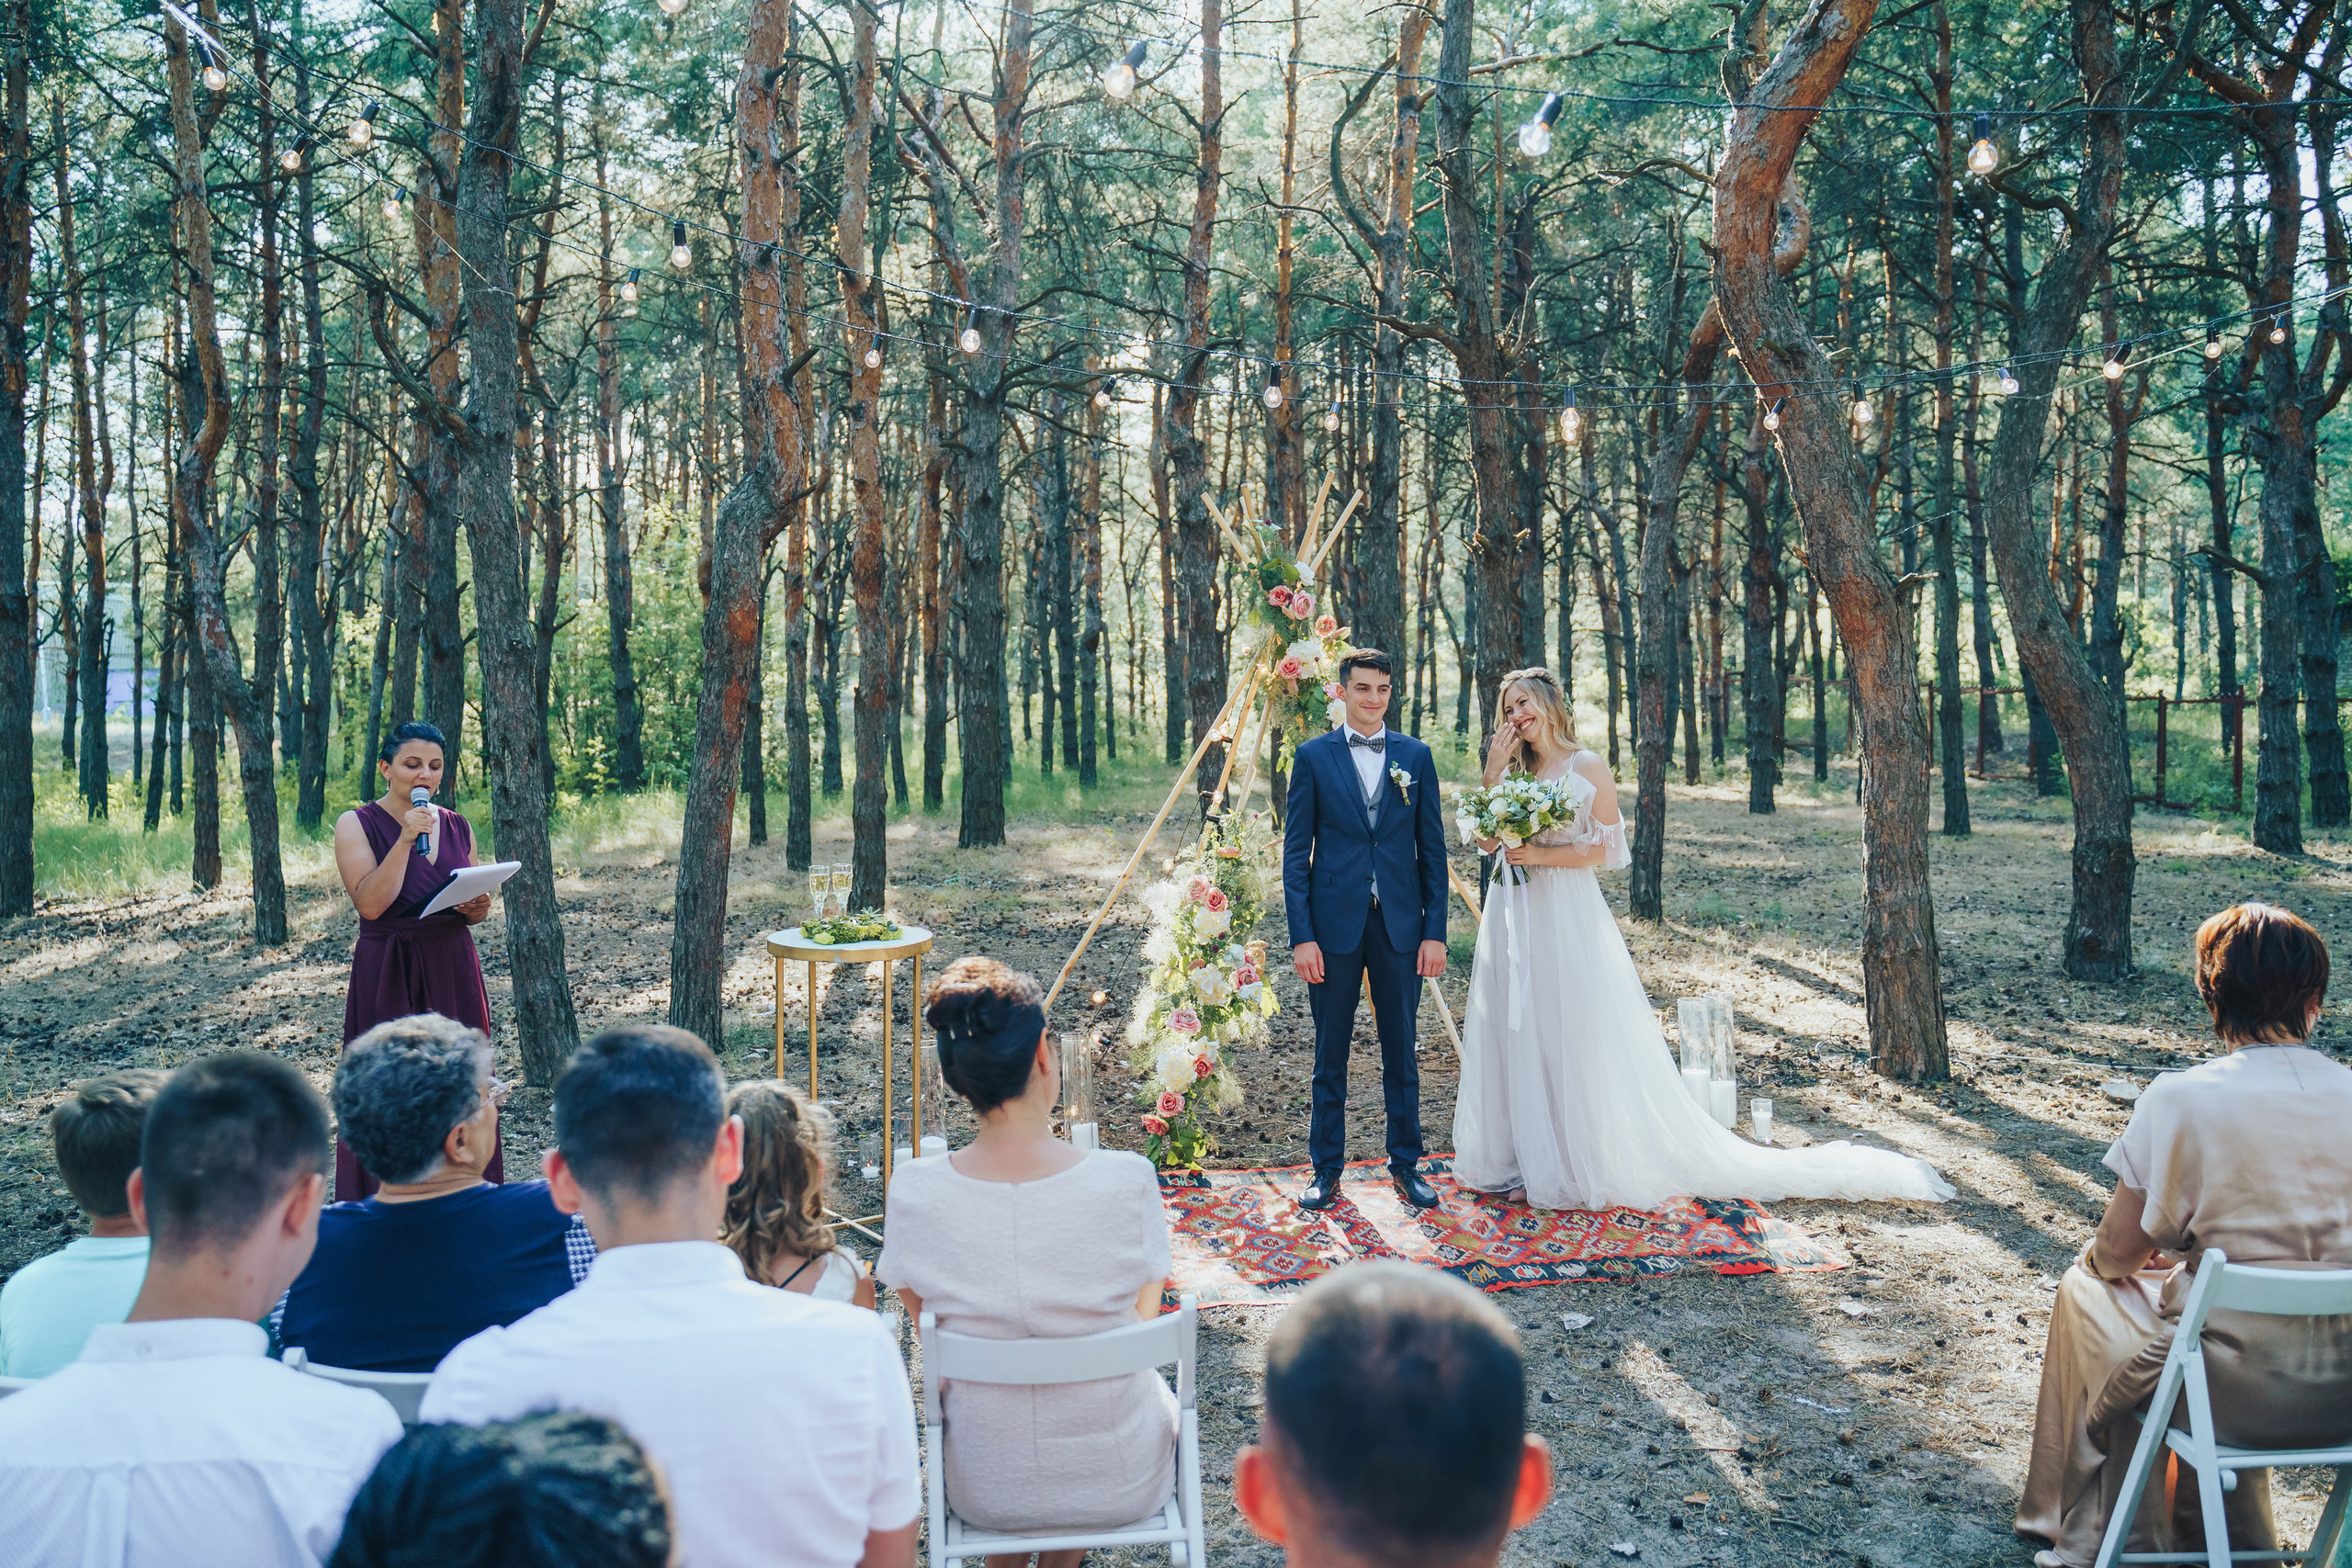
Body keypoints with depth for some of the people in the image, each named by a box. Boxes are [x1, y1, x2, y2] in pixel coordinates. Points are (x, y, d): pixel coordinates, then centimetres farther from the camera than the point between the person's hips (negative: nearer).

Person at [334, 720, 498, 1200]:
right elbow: (370, 904, -15)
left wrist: (478, 907, -5)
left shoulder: (458, 827, 10)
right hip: (388, 976, -4)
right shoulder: (356, 825, -3)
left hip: (454, 973, 4)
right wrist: (405, 840, -19)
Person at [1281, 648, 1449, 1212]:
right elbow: (1296, 853, -1)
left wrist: (1436, 931, 0)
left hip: (1400, 925, 2)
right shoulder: (1314, 757, 0)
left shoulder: (1415, 756, 6)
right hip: (1335, 924, -1)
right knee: (1330, 1054, 8)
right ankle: (1326, 1170, 19)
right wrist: (1301, 936, -8)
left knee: (1401, 1051, 10)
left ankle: (1406, 1165, 23)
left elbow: (1432, 849, 6)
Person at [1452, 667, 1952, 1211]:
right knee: (1519, 1037, 7)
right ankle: (1533, 1162, 17)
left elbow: (1605, 849, -9)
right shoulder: (1514, 771, 10)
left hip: (1569, 918, -6)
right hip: (1513, 920, 6)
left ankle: (1586, 1166, 9)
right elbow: (1485, 841, 4)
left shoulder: (1587, 768, -6)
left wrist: (1538, 855, -17)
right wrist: (1493, 775, -4)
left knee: (1576, 1039, -1)